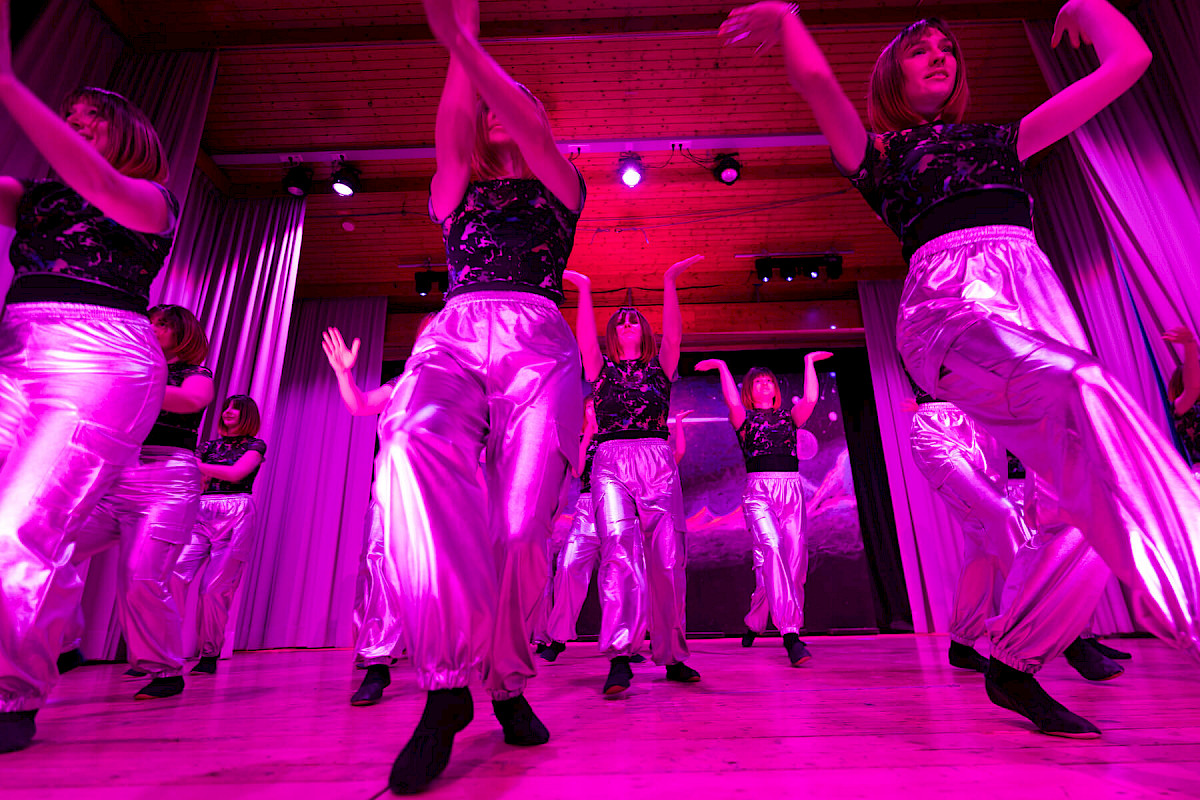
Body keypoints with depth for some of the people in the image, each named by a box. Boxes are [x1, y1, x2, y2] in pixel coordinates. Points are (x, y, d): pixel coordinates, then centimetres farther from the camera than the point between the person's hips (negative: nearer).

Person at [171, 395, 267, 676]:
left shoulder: (256, 445, 7)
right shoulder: (209, 446, 21)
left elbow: (235, 473, -9)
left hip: (235, 515, -4)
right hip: (201, 514, 5)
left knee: (215, 588, -6)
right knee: (173, 576, -15)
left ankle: (210, 655, 6)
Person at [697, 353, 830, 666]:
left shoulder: (789, 416, 21)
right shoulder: (744, 418, 13)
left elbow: (810, 399, 4)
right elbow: (733, 402, -8)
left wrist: (809, 362, 10)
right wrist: (722, 367, -1)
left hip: (792, 491, 4)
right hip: (758, 491, -4)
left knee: (796, 553, -7)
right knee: (771, 548, -25)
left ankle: (755, 621, 11)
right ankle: (790, 634, -29)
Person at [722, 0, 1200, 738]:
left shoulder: (996, 141, 34)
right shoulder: (878, 150, 21)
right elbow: (816, 79, 5)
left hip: (1040, 298, 5)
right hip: (951, 296, -5)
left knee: (1093, 497, -9)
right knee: (1089, 393, -35)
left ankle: (1013, 663, 6)